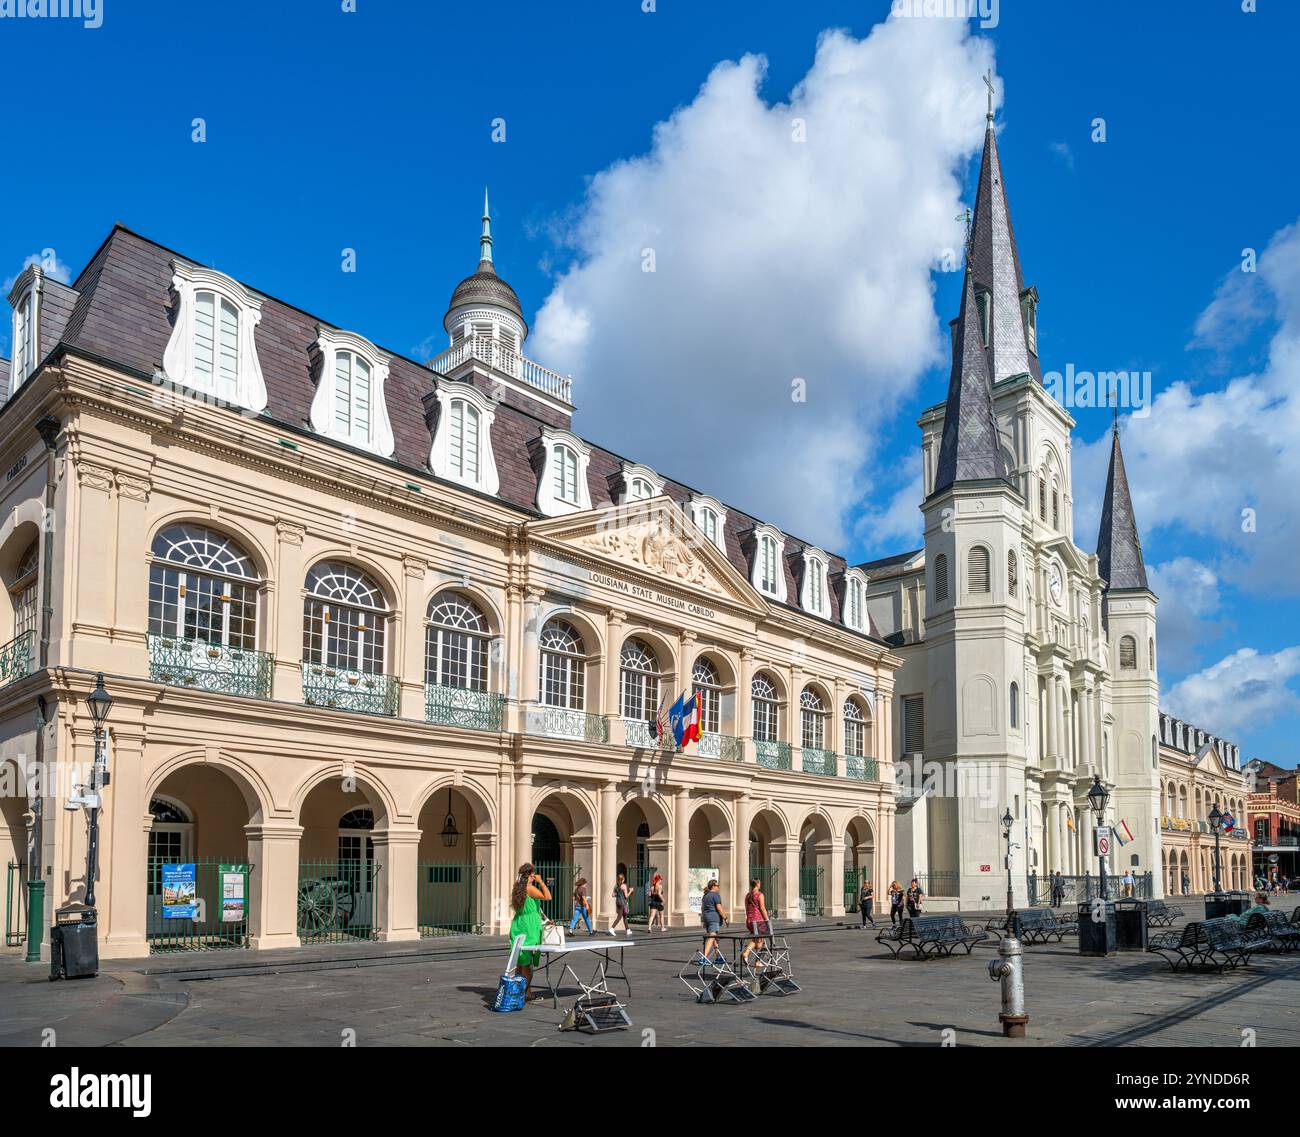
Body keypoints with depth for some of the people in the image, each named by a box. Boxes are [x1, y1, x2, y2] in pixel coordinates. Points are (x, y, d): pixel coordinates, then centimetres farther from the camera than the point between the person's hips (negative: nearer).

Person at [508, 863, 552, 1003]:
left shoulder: (517, 888, 7)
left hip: (518, 925, 8)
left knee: (521, 961, 14)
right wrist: (541, 881, -9)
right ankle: (526, 993, 0)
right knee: (528, 962, -3)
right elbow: (548, 897, -19)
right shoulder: (530, 889, -16)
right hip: (530, 927, -8)